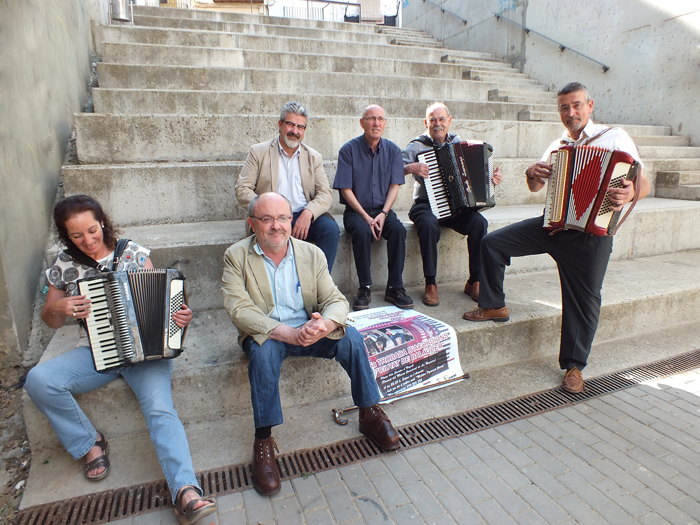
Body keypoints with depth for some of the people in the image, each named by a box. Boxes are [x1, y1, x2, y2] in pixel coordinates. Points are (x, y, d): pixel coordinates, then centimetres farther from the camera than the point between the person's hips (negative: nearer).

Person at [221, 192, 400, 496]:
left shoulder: (312, 254, 2)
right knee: (264, 349, -34)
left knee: (351, 337, -21)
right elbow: (238, 308, -17)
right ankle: (263, 441, -20)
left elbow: (335, 300, -4)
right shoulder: (236, 257, -5)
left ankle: (370, 414, 0)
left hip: (308, 331, 2)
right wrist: (286, 332, -31)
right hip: (265, 334, -2)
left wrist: (326, 323, -30)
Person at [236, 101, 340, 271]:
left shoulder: (314, 157, 16)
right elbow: (242, 189, 2)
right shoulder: (258, 152, 9)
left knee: (331, 228, -26)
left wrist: (308, 212, -17)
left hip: (304, 217, 2)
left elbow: (326, 194, 5)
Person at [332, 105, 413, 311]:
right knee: (362, 231, -34)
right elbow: (346, 190, -8)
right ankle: (364, 288, -19)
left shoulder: (392, 150, 5)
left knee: (398, 229, -27)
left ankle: (395, 287, -17)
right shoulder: (349, 150, -5)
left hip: (382, 209, 3)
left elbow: (394, 186, 2)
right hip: (356, 210, -2)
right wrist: (366, 217, -17)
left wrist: (383, 214, -14)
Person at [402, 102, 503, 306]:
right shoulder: (417, 146, 1)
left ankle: (474, 282, -11)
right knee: (429, 224, -37)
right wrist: (410, 168, -23)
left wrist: (492, 176, 4)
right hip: (426, 205, -3)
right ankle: (430, 284, -23)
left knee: (479, 222, -24)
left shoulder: (459, 143, 13)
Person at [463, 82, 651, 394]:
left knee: (584, 300, 1)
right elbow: (535, 187, 19)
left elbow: (644, 184, -6)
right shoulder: (557, 146, 13)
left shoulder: (615, 138, -2)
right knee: (492, 242, -5)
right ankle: (494, 307, 10)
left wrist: (630, 194, -30)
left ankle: (574, 367, 20)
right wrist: (533, 174, -4)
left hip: (591, 232, -4)